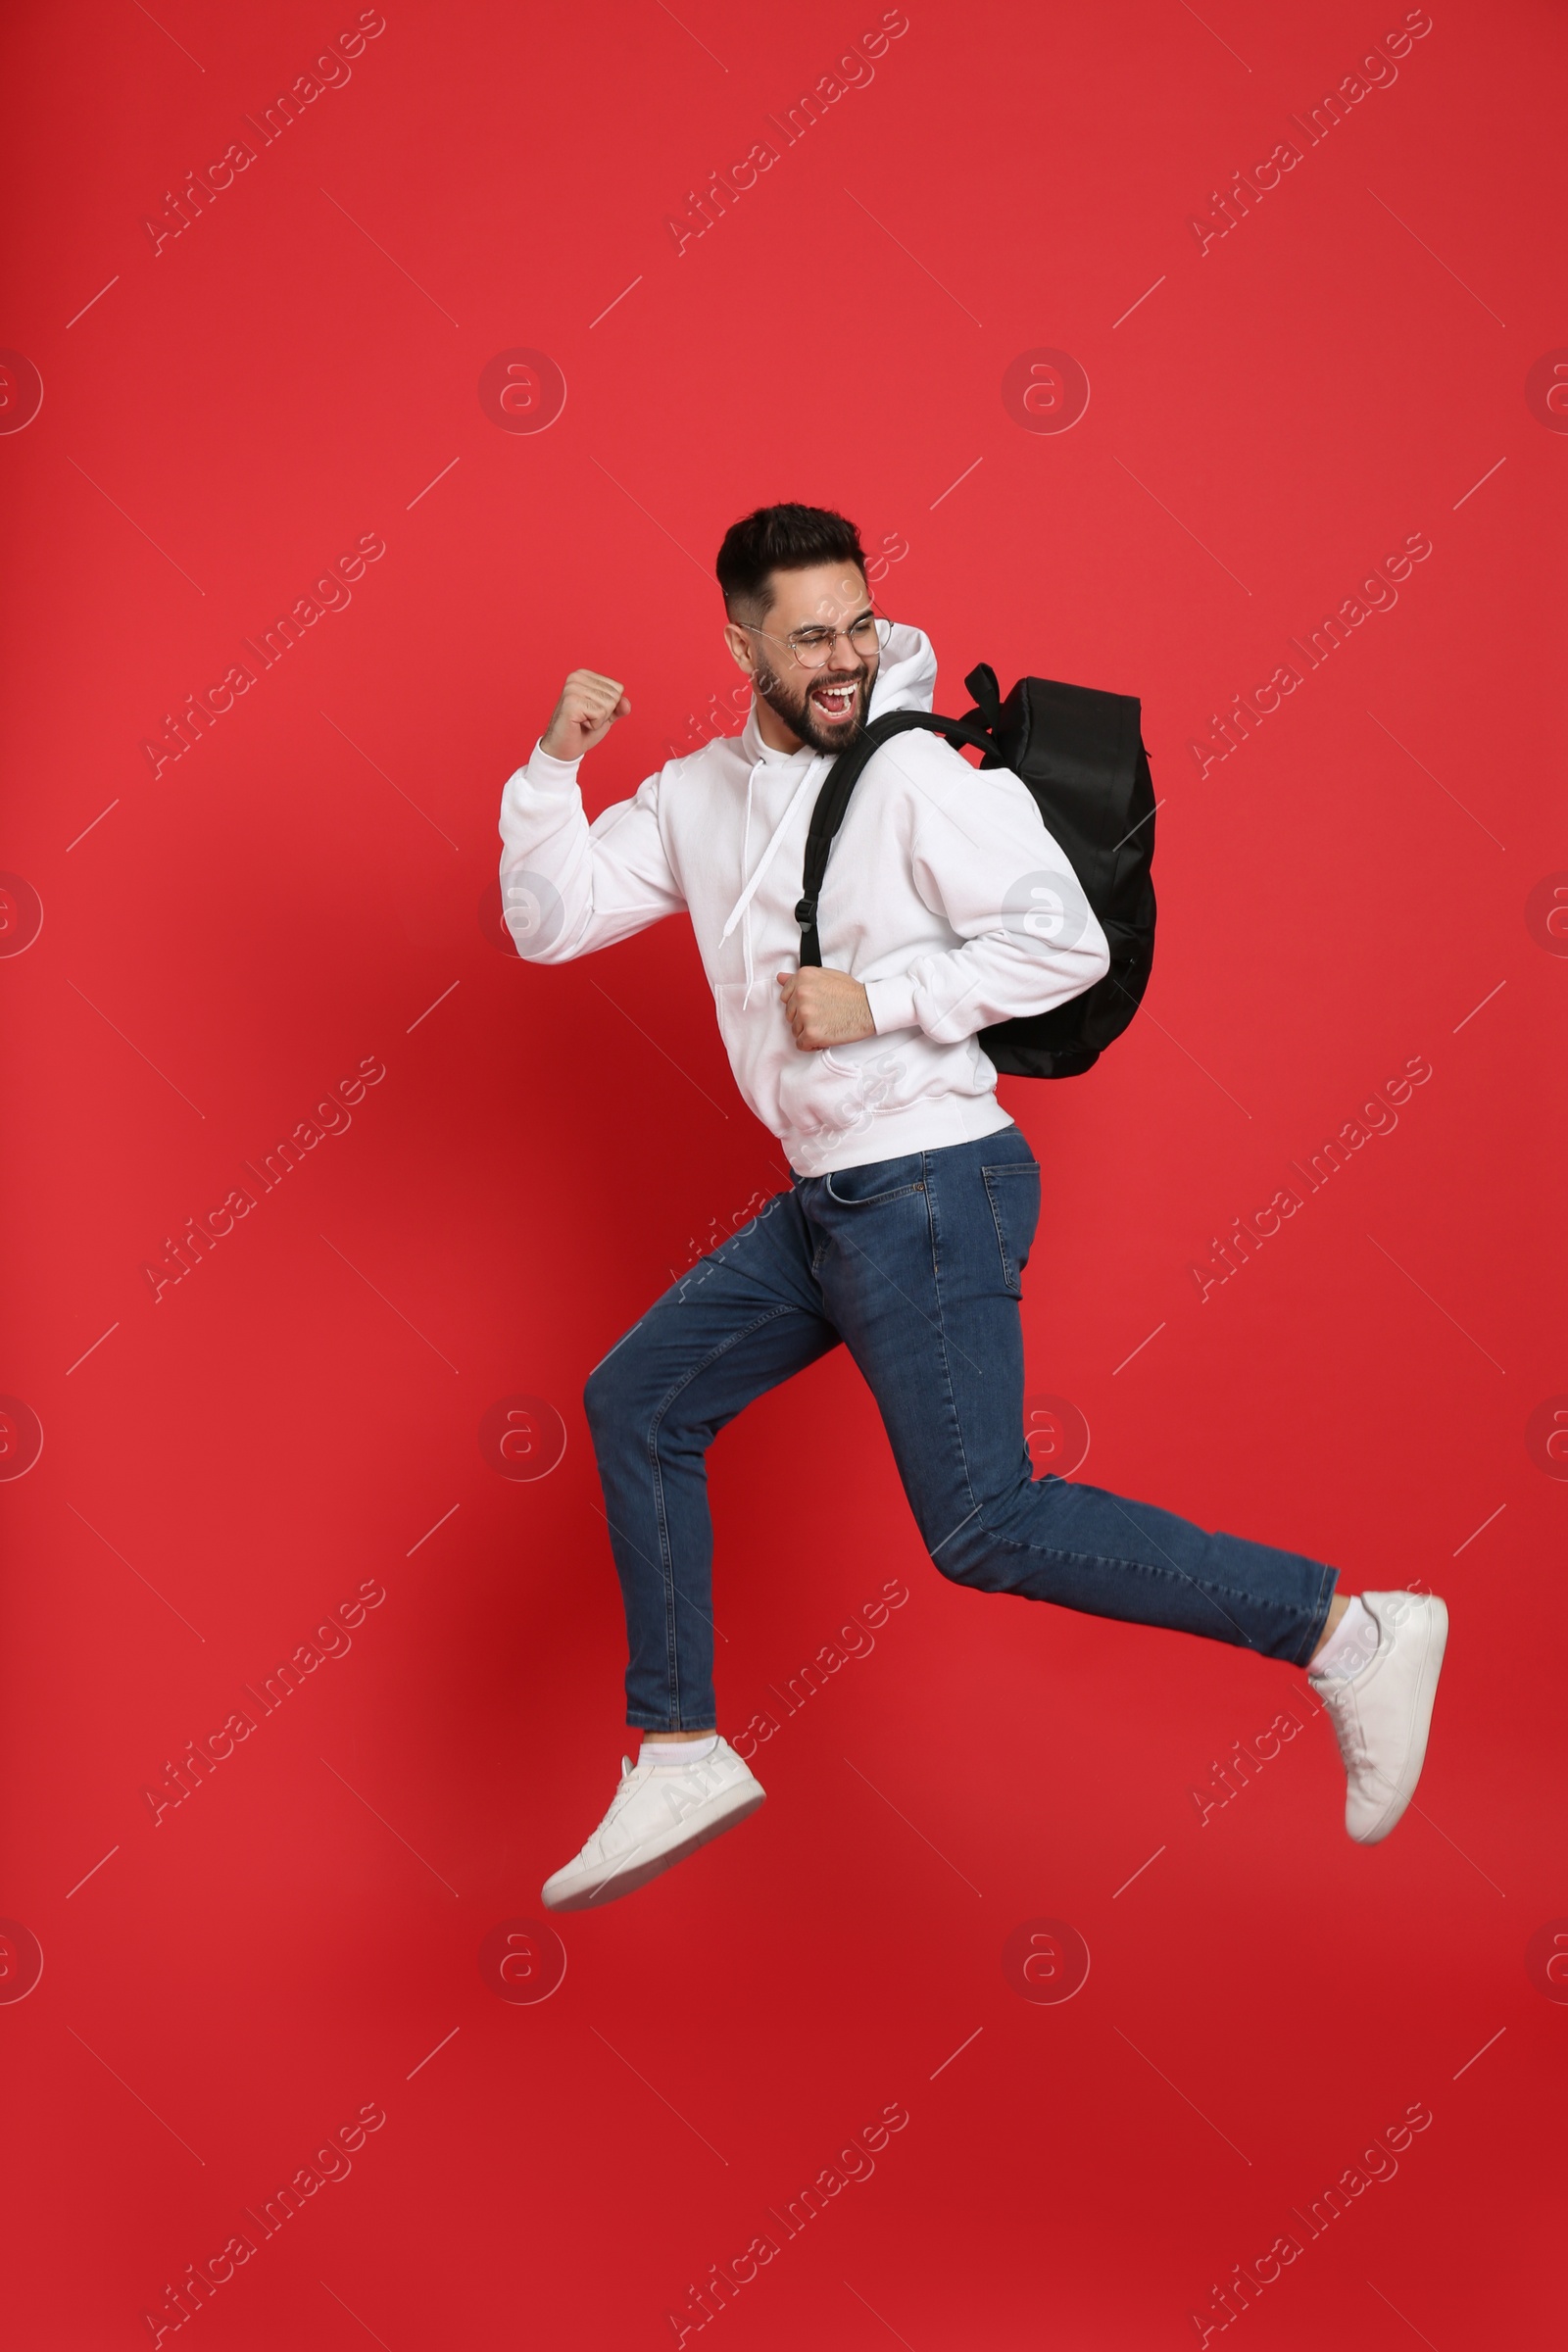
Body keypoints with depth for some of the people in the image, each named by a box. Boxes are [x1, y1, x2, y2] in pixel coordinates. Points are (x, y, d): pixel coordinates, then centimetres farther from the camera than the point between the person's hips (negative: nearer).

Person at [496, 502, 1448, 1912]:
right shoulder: (699, 794, 11)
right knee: (636, 1402, 12)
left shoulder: (919, 774, -11)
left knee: (984, 1529, -12)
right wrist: (557, 763, -4)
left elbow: (1068, 942, -16)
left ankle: (1347, 1629, -6)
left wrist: (877, 1000, -19)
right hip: (829, 1204, 8)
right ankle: (678, 1757, 20)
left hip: (929, 1187, -8)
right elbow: (549, 920, 9)